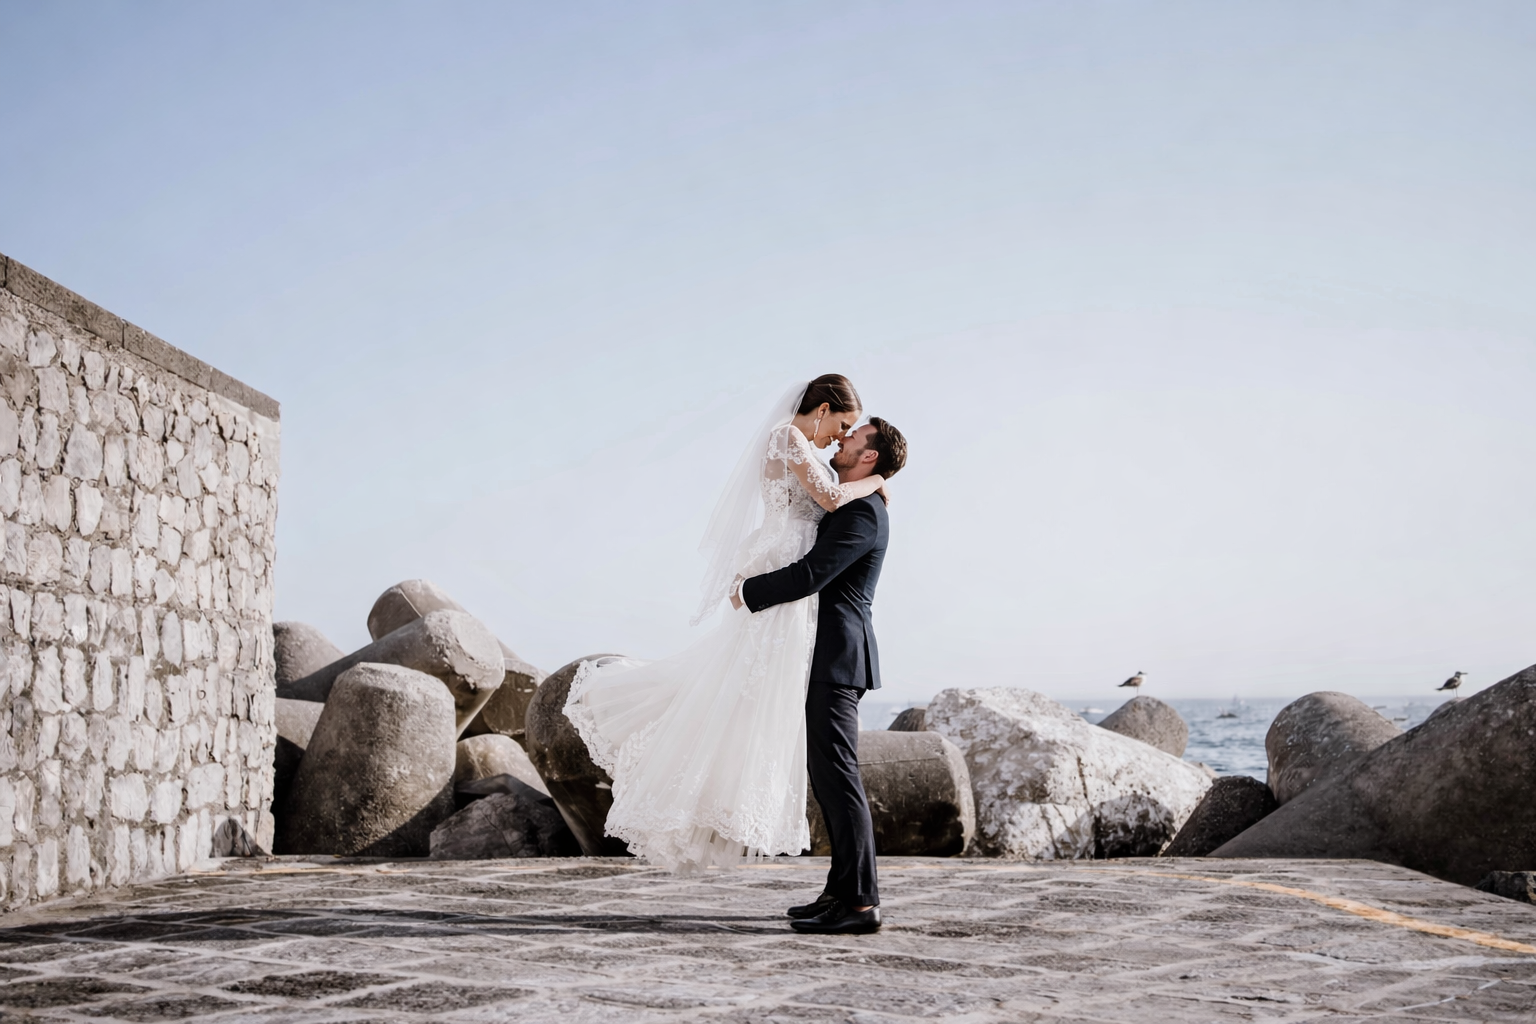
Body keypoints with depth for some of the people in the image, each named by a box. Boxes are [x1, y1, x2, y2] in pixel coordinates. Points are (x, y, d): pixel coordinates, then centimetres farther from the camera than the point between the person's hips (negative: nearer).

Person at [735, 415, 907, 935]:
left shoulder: (863, 512, -14)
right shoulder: (853, 507, 18)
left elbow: (810, 575, -22)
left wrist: (749, 592, -10)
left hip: (837, 657, -11)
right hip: (830, 658, 11)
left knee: (837, 774, -12)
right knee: (829, 776, 12)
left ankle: (859, 902, -11)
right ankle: (845, 889, 16)